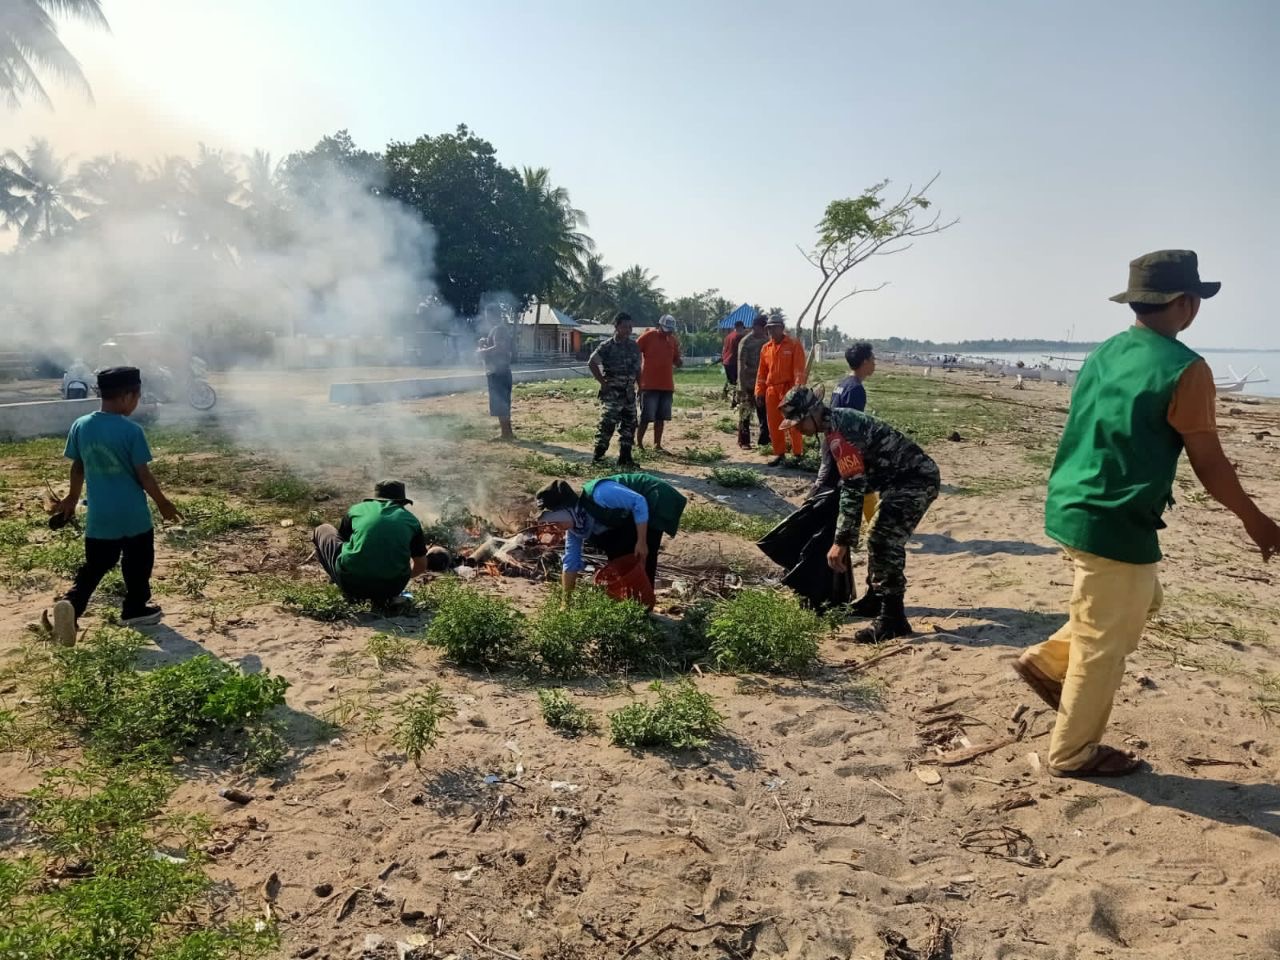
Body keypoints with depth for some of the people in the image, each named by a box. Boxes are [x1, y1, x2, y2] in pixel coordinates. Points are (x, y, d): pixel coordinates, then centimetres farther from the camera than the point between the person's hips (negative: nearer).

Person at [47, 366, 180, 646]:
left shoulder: (81, 425, 0)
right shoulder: (131, 430, -16)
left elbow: (77, 468, 10)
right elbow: (143, 474, -13)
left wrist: (72, 498, 25)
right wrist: (162, 503, 0)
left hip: (99, 513, 4)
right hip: (133, 513, -4)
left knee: (94, 565, 12)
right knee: (137, 563, 15)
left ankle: (71, 604, -10)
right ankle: (136, 608, 26)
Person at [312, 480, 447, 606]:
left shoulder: (357, 509, 14)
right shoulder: (411, 520, 13)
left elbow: (341, 540, 30)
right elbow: (421, 566, 19)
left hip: (351, 584, 0)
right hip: (391, 588, 0)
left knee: (323, 530, 24)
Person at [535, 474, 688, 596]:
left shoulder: (598, 495, -37)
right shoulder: (575, 527, -8)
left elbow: (639, 502, -31)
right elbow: (571, 563, -1)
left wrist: (641, 541, -28)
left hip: (655, 502, -8)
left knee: (642, 558, -15)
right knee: (617, 553, 3)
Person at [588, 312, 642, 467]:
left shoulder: (634, 346, 9)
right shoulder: (607, 347, -9)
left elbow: (637, 368, 17)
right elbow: (591, 363, -10)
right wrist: (603, 382, -11)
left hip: (629, 392, 6)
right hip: (612, 392, -6)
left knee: (629, 425, 7)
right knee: (607, 423, -9)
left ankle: (625, 457, 15)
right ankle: (598, 455, 0)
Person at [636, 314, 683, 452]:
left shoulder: (673, 340, 10)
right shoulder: (648, 336, -6)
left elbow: (676, 360, 18)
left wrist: (679, 362, -5)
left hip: (667, 385, 5)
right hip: (649, 385, -5)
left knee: (661, 417, 9)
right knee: (646, 417, -3)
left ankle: (657, 444, 17)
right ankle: (639, 443, 8)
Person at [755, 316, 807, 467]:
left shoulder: (794, 345, -4)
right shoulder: (765, 348, 11)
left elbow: (799, 370, -10)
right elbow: (761, 372, 14)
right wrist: (759, 392, 9)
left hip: (789, 389, -5)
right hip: (771, 391, 5)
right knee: (774, 424, 7)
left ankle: (797, 454, 8)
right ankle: (779, 454, 16)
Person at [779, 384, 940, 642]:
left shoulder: (840, 431, -23)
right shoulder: (834, 425, 8)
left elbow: (853, 489, -27)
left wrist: (842, 541, -25)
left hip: (916, 479, -11)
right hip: (903, 479, 11)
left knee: (885, 542, -13)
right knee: (880, 539, 19)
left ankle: (893, 619, -8)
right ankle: (877, 599, 34)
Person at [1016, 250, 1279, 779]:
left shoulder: (1103, 354, 8)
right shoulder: (1184, 368, -16)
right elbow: (1210, 465, -10)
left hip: (1075, 507, 8)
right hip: (1116, 523, -8)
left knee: (1140, 602, 28)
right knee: (1103, 645, 7)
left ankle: (1048, 660, 24)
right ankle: (1074, 752, 21)